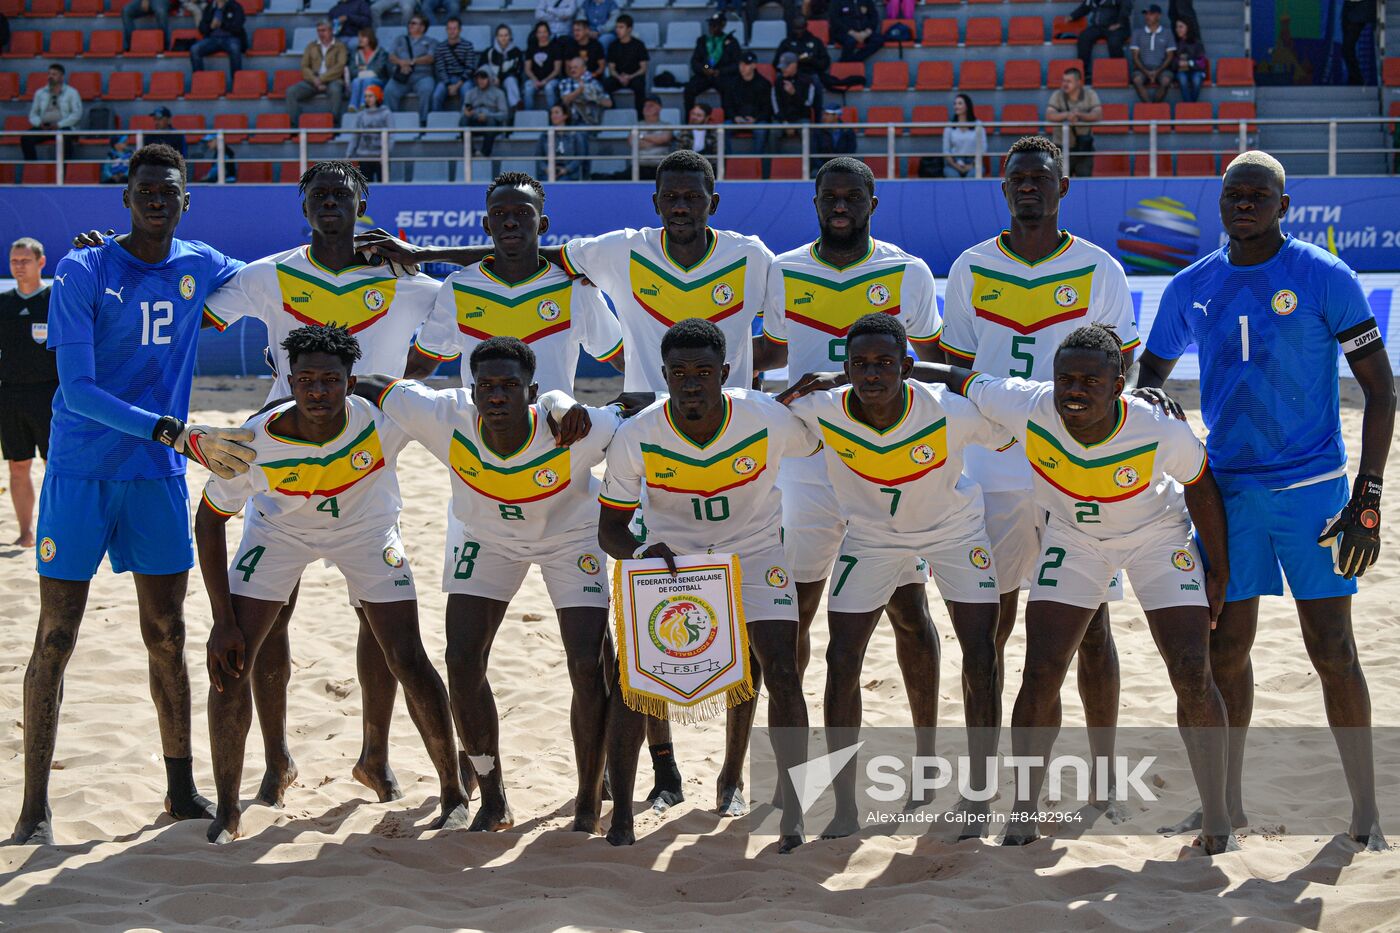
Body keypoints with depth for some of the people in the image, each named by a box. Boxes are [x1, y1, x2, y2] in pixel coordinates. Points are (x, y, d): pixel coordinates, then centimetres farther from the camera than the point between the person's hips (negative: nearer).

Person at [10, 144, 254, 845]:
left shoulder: (200, 268, 6)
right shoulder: (83, 274, -9)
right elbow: (77, 390, -17)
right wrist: (177, 434, -25)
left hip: (157, 476, 4)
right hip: (79, 473, -4)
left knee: (167, 635, 7)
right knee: (56, 637, -3)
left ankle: (181, 791, 18)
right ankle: (35, 808, 3)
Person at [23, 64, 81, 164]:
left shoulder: (71, 92, 6)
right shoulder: (40, 93, 17)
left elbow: (77, 113, -4)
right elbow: (33, 114, 18)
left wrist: (59, 124, -15)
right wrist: (39, 123, -6)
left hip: (64, 127, -4)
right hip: (44, 127, 4)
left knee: (66, 138, -39)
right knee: (25, 138, -24)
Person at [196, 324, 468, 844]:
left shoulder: (383, 420, -34)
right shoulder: (256, 440, -33)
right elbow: (209, 519, -18)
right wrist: (222, 621, -21)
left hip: (365, 530, 0)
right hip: (279, 529, 0)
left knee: (408, 660, -8)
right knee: (230, 661, -10)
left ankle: (453, 794, 11)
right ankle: (227, 810, 5)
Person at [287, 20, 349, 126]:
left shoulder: (340, 46, 8)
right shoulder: (311, 46, 19)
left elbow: (340, 67, -6)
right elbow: (304, 67, 10)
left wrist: (321, 79, -15)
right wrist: (315, 80, -10)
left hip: (332, 80, -4)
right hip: (313, 81, 4)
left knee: (335, 90, -40)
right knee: (291, 91, -21)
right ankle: (294, 124, -22)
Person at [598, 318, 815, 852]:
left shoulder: (769, 421, -25)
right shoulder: (635, 437, -23)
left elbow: (823, 448, 0)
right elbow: (610, 528, -15)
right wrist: (640, 552, -32)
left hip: (754, 551, 0)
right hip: (669, 554, 0)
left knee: (781, 673, -13)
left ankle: (794, 813, 2)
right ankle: (620, 813, 2)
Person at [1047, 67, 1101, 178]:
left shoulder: (1090, 94, -2)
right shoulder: (1057, 95, -3)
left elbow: (1098, 115, -15)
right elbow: (1049, 116, -16)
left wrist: (1079, 114, -32)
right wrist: (1066, 115, -35)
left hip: (1084, 148, 0)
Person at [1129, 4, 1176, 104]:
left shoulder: (1167, 33, 9)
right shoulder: (1138, 32, 11)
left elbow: (1170, 56, 6)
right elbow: (1135, 56, 6)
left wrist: (1158, 72, -10)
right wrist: (1146, 72, -10)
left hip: (1161, 69, -1)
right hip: (1143, 69, 1)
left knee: (1166, 81, -35)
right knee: (1137, 80, -34)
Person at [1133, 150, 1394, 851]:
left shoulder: (1324, 279, -7)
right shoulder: (1190, 289, 6)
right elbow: (1149, 377, 20)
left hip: (1313, 488, -4)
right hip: (1228, 486, 4)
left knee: (1332, 648, -5)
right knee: (1225, 647, 6)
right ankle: (1227, 802, 20)